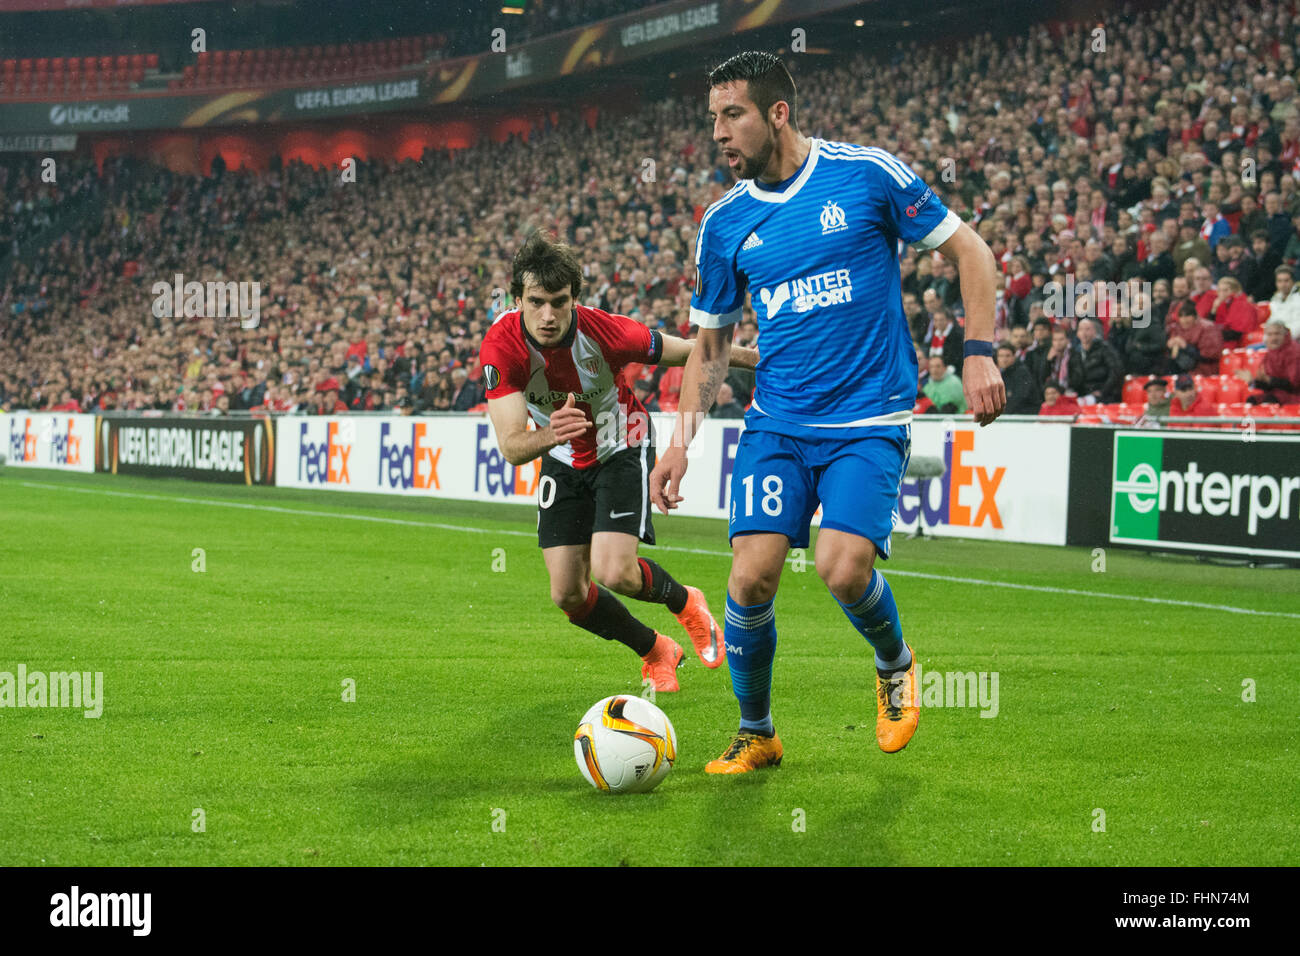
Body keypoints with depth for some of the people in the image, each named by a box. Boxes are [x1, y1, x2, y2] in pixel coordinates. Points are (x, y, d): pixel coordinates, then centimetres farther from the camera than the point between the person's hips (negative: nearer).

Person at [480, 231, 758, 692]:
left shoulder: (605, 331, -30)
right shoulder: (501, 346, -28)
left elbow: (682, 351, -11)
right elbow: (510, 445, -34)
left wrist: (755, 357, 1)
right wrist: (549, 435, -56)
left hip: (621, 448, -3)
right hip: (563, 460, 3)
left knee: (614, 573, -20)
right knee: (568, 594, -2)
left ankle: (685, 603, 16)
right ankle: (656, 652, 25)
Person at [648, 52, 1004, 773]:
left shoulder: (868, 175, -6)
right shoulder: (724, 223, 5)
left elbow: (967, 251, 1)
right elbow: (710, 342, 15)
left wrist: (979, 353, -8)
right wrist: (682, 440, 5)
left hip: (869, 421, -3)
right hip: (776, 423, 3)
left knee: (843, 570, -20)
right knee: (752, 574, -11)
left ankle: (895, 665, 14)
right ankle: (755, 734, 11)